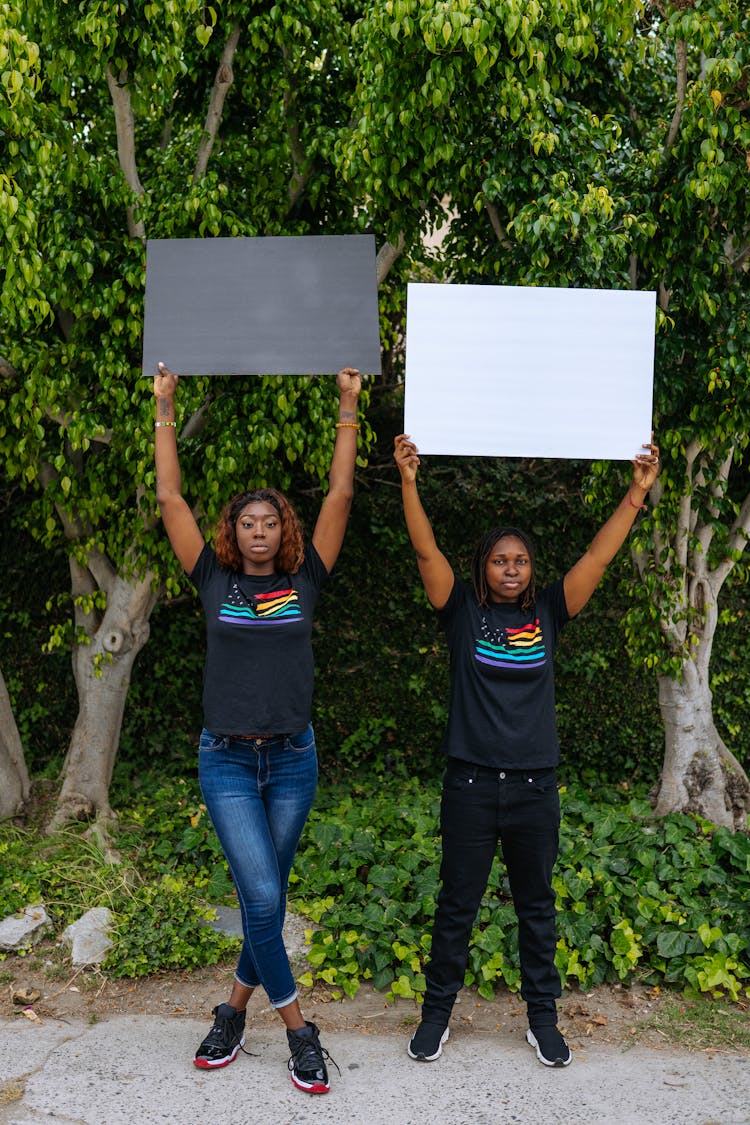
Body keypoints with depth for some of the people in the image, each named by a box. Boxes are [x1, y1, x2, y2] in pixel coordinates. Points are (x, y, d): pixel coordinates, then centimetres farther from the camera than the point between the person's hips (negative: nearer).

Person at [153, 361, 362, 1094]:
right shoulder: (215, 582, 1)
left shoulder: (303, 582, 3)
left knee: (268, 898, 11)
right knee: (261, 898, -8)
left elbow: (340, 495, 1)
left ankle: (234, 1010, 32)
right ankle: (297, 1028, 10)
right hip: (227, 760, -1)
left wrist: (348, 410, 1)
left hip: (292, 759, 2)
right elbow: (169, 498, 1)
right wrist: (164, 409, 3)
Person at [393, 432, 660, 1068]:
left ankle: (543, 1016, 30)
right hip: (472, 782, -2)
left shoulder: (548, 613, 5)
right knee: (457, 905, 10)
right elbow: (427, 551, -10)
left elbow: (599, 556, -1)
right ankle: (437, 1011, 26)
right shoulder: (463, 611, 0)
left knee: (537, 905, 15)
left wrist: (638, 493, -7)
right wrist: (409, 482, -20)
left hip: (536, 785, 2)